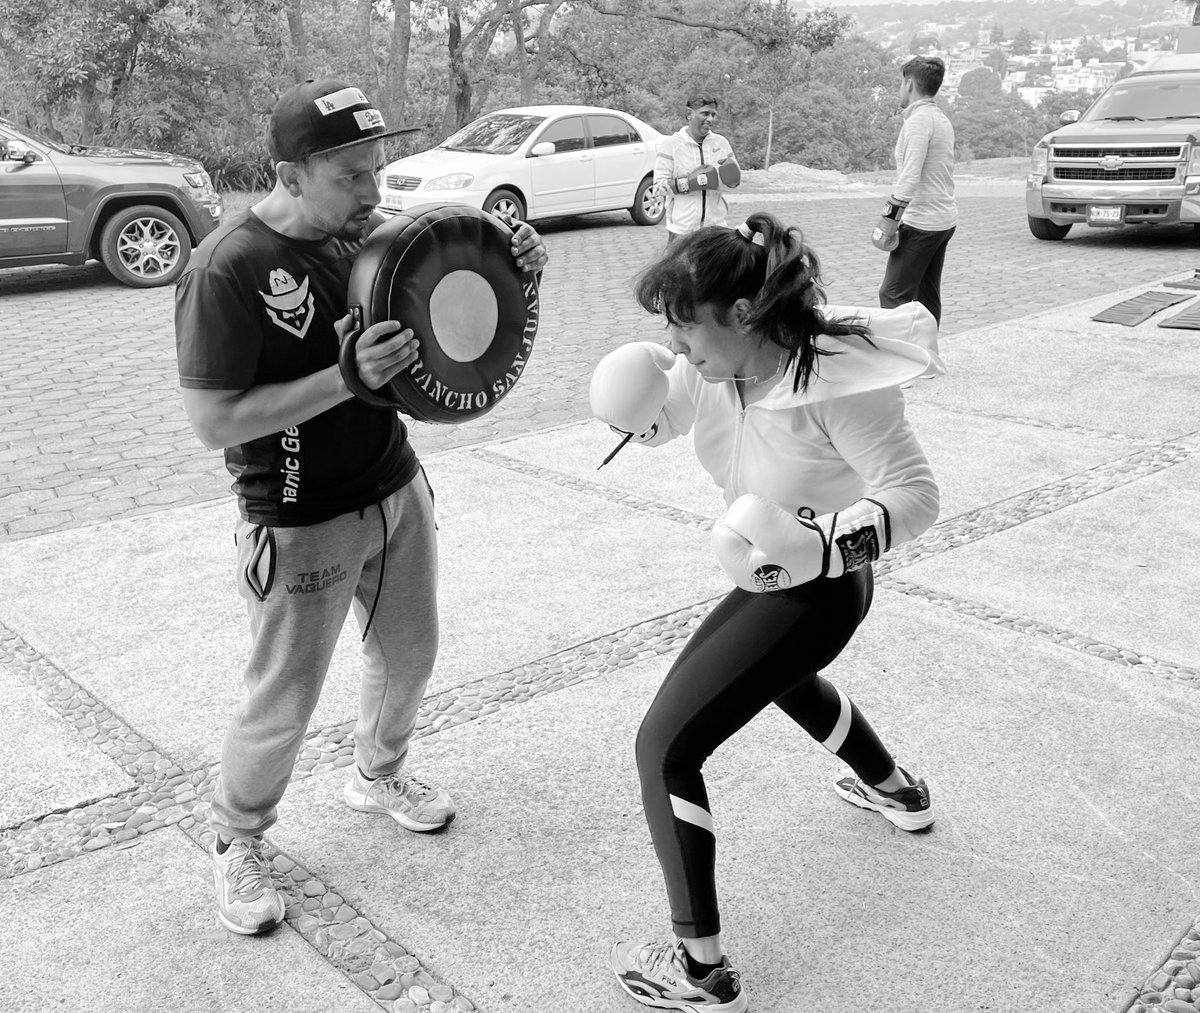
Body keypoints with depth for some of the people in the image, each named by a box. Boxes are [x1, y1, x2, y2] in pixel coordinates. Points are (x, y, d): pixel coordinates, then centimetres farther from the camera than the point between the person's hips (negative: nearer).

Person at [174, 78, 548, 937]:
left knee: (409, 654, 21)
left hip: (397, 490, 7)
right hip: (301, 528, -6)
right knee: (283, 702, 5)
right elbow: (212, 421, -21)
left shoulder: (367, 234, -2)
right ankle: (238, 842, 33)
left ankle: (380, 775, 49)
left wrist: (516, 269, -12)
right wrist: (347, 378, -30)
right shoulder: (228, 270, -20)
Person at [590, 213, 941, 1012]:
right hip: (777, 581, 9)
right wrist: (641, 402, -15)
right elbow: (672, 410, 7)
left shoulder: (840, 378, -32)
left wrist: (826, 544, -41)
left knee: (665, 747, -9)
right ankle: (899, 792, 63)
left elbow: (915, 494, -26)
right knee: (784, 677, 38)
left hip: (817, 592, -9)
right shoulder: (721, 360, -11)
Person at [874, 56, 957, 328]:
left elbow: (911, 176, -23)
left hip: (921, 222, -10)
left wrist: (890, 216, -23)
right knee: (927, 296, 12)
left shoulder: (918, 121, -14)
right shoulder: (942, 119, 17)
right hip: (945, 220, 10)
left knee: (893, 294, -8)